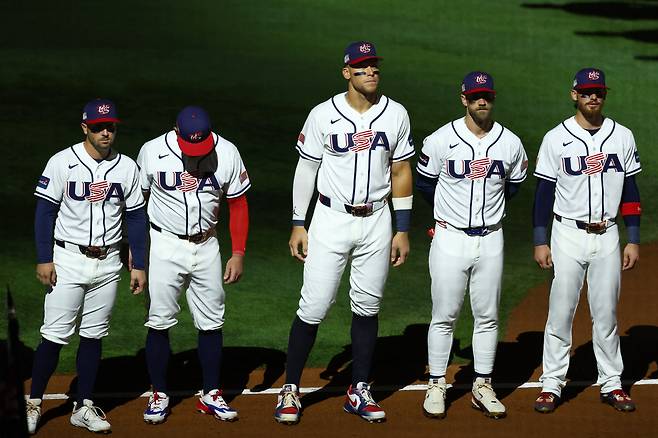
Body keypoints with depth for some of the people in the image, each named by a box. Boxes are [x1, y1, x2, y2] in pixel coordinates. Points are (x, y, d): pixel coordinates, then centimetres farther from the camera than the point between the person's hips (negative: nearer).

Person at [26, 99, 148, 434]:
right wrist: (44, 259, -10)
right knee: (55, 335, -5)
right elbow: (45, 210, -5)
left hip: (107, 263, 3)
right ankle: (33, 403, 5)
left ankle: (84, 406, 14)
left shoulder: (127, 167, 4)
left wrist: (139, 265, 6)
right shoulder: (62, 163, -6)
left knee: (94, 335, 7)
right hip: (68, 259, -3)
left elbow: (136, 217, 9)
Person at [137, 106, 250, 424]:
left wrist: (238, 254, 0)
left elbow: (238, 203, 3)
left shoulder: (227, 153, -7)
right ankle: (159, 395, 10)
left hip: (206, 247, 2)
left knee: (211, 323, 5)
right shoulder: (152, 152, -11)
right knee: (159, 322, -1)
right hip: (165, 246, -2)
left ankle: (210, 395, 16)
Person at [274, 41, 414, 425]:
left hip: (376, 222, 2)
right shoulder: (323, 115, -6)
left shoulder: (395, 115, 0)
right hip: (331, 220, -2)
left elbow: (401, 172, 6)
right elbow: (306, 169, 1)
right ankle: (291, 390, 6)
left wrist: (403, 230, 4)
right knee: (314, 307, -5)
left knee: (367, 307, 9)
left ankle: (359, 392, 19)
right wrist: (298, 225, -1)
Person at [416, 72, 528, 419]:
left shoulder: (510, 143, 0)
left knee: (487, 317, 8)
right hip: (450, 239, -2)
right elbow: (424, 182, 6)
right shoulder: (440, 141, -8)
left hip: (490, 240, 2)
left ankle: (482, 387, 18)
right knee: (444, 316, 2)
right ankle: (436, 387, 11)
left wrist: (489, 207, 11)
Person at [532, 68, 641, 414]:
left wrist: (633, 240, 4)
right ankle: (551, 385, 5)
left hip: (607, 236, 2)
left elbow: (630, 191, 9)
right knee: (560, 314, -1)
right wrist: (540, 242, -6)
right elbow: (544, 192, -1)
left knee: (606, 316, 6)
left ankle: (611, 385, 14)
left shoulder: (622, 137, 5)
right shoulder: (556, 139, -2)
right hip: (568, 236, -2)